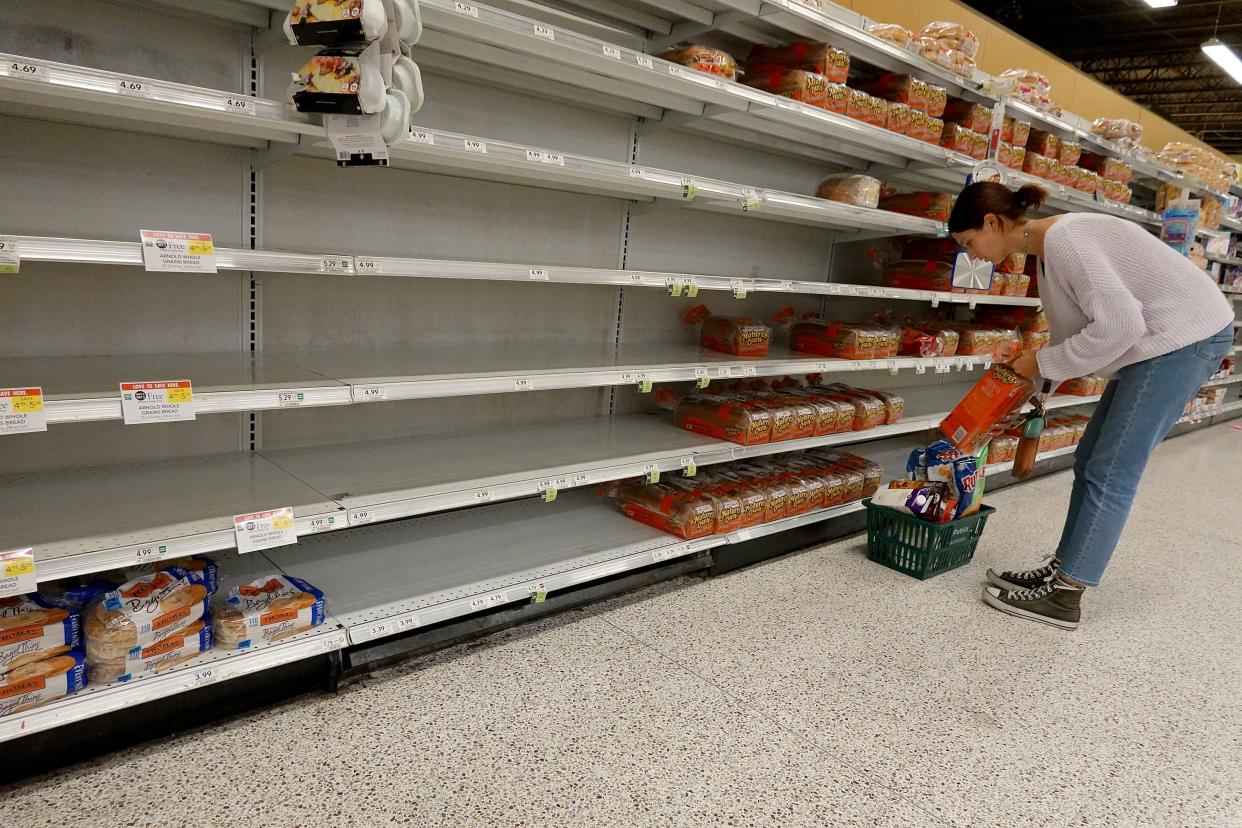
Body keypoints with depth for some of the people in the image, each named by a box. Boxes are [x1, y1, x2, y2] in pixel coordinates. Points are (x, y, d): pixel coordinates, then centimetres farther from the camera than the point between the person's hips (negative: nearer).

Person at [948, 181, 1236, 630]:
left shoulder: (1064, 239, -22)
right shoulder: (1048, 248, 9)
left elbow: (1119, 325, -27)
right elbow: (1076, 330, 11)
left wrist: (1043, 363, -17)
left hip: (1185, 336, -10)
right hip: (1153, 340, 10)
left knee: (1110, 475, -8)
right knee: (1091, 463, 10)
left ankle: (1064, 596, -2)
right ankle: (1061, 571, 18)